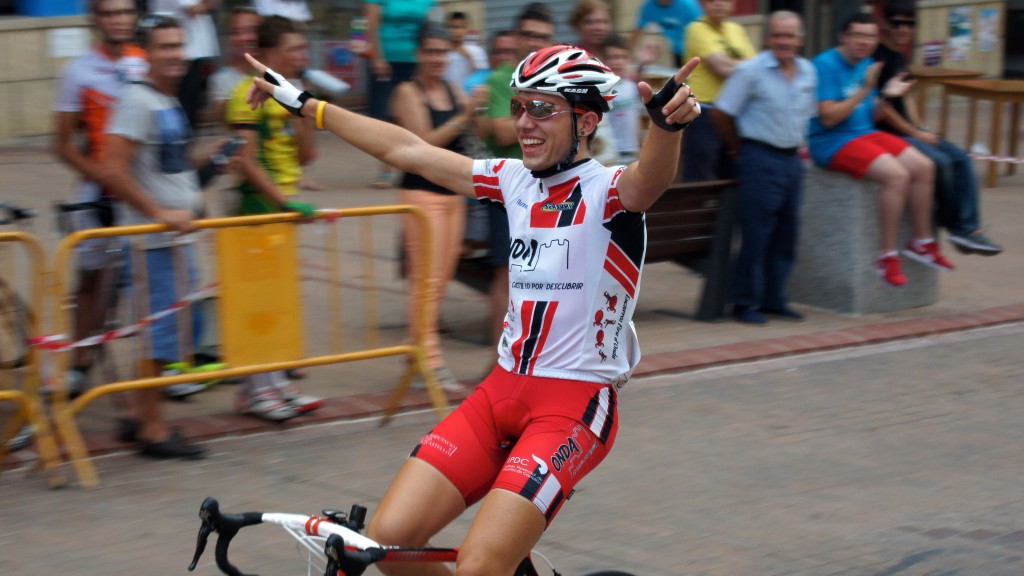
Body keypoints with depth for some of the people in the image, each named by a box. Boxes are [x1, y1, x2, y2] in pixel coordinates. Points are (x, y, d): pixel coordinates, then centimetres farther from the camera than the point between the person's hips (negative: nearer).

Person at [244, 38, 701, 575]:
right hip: (502, 390, 7)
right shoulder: (515, 180, 7)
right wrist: (305, 104, 20)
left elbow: (651, 176, -34)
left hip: (575, 403, -6)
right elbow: (406, 149, 15)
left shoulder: (607, 191, -10)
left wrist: (668, 122, -57)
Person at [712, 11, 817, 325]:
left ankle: (773, 299, 20)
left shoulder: (808, 72, 7)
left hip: (792, 160, 6)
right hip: (761, 159, -6)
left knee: (786, 233, 10)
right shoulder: (750, 71, -11)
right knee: (757, 234, -5)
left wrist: (798, 144, 13)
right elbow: (721, 113, -7)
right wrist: (740, 148, 1)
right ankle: (745, 302, 4)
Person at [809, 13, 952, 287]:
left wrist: (887, 95, -3)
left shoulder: (867, 65, 12)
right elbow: (828, 118, -21)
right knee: (897, 174, -27)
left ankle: (921, 241, 11)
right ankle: (887, 255, -19)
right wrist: (865, 89, -21)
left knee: (923, 167, -3)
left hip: (866, 133, 9)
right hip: (831, 141, -9)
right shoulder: (826, 65, -14)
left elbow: (869, 117, 15)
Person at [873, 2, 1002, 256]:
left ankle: (968, 228, -11)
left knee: (961, 158, -4)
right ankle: (953, 224, -6)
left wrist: (921, 129, 7)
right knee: (940, 162, -24)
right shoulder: (879, 58, -15)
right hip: (886, 132, -10)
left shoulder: (898, 57, 14)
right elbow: (882, 106, -18)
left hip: (907, 129, 10)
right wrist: (916, 133, -13)